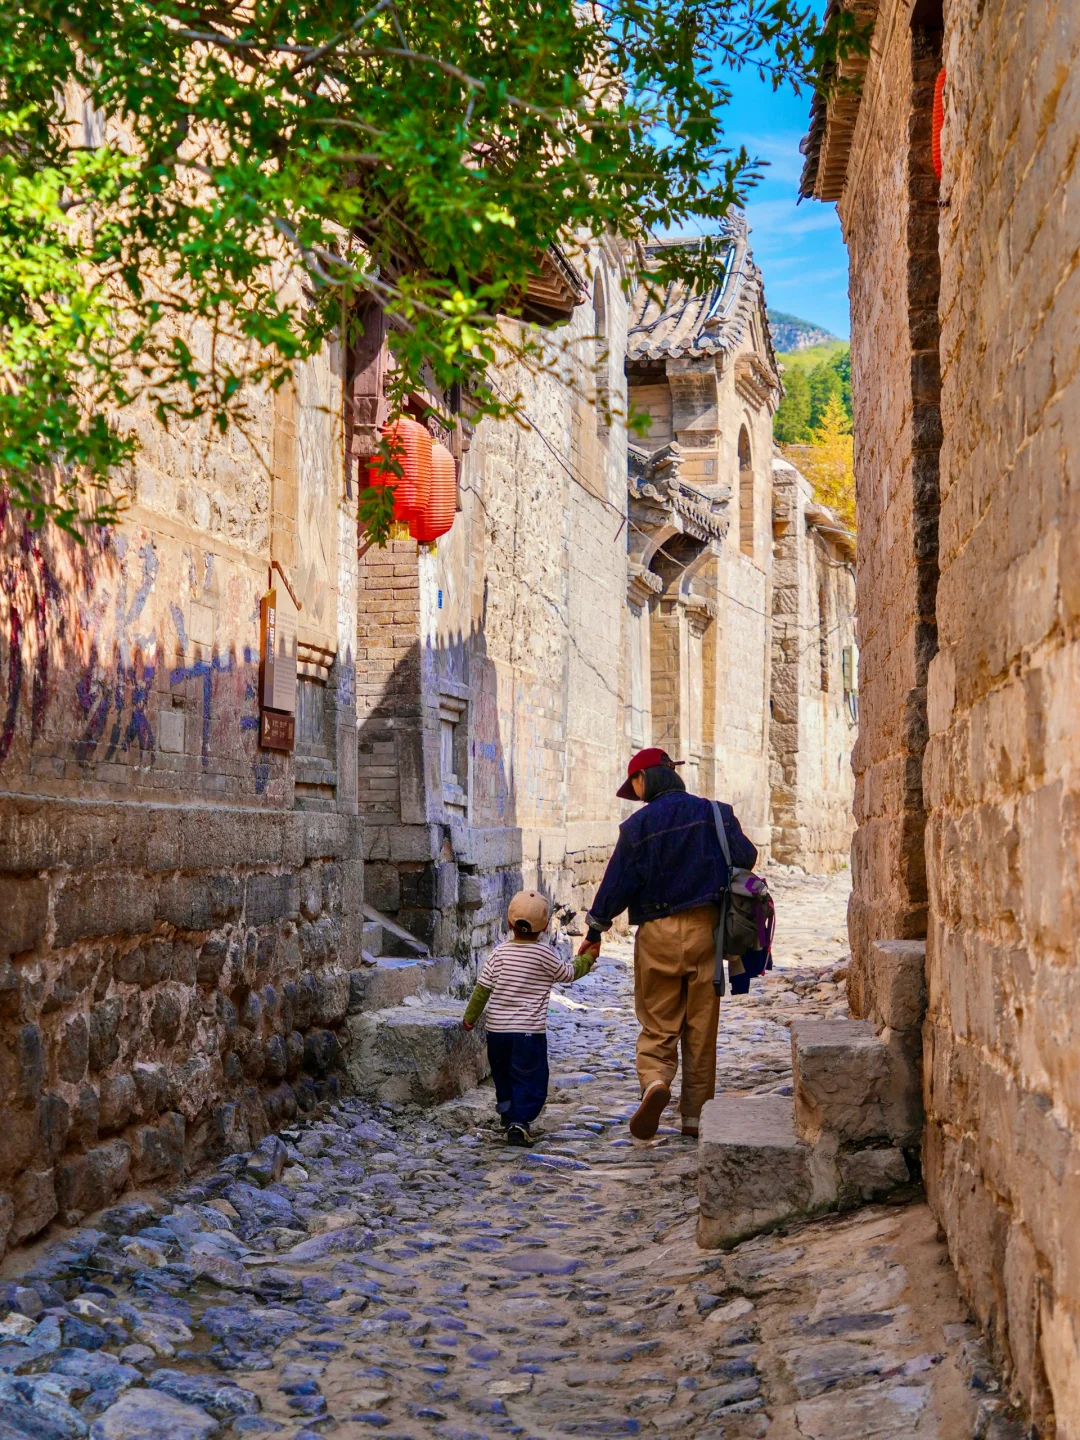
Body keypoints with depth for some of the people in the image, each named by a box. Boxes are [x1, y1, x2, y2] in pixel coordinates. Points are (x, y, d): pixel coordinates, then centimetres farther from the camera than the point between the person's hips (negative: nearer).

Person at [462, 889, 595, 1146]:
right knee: (529, 1079, 1)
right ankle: (519, 1123, -11)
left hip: (497, 1028, 4)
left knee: (503, 1074, 22)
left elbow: (483, 987, 2)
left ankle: (507, 1114, 35)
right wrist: (587, 959, 26)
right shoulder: (546, 954, -7)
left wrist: (471, 1016, 13)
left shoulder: (500, 952, -1)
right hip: (530, 1029, -4)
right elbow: (568, 972, 8)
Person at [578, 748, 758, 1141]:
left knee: (658, 1025, 5)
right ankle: (694, 1115, 12)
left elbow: (617, 884, -4)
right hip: (705, 930, 2)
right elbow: (746, 858, 2)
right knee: (701, 1028, 9)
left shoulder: (638, 825, -4)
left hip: (658, 932, -2)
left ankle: (654, 1083, -23)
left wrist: (594, 931, 7)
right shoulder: (714, 814, 3)